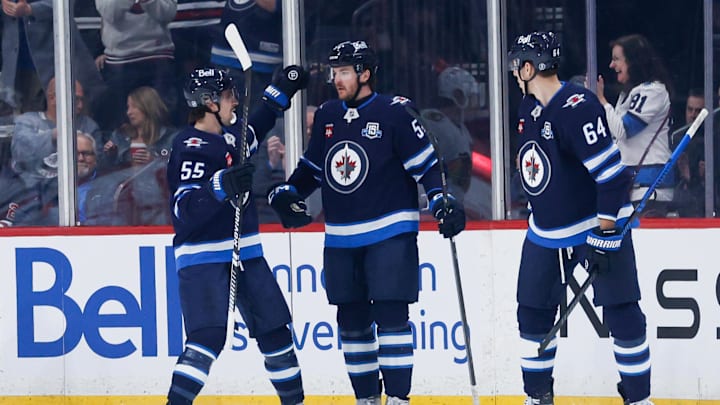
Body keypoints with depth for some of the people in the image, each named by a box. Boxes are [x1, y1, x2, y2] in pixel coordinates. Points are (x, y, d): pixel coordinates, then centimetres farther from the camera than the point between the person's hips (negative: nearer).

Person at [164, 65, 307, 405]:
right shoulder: (190, 148, -17)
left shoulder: (229, 135, 9)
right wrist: (221, 186, -39)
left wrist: (283, 90, 29)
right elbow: (186, 209, -26)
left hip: (245, 252, 9)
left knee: (274, 329, 13)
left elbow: (254, 128, 35)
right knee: (208, 337, -22)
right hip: (203, 258, -9)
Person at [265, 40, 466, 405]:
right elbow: (313, 168, 20)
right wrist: (286, 194, 7)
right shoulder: (326, 116, 10)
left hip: (390, 234, -6)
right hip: (341, 240, 6)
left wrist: (441, 200, -21)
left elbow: (425, 163, -9)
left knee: (390, 314, -10)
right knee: (351, 320, 8)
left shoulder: (394, 113, -8)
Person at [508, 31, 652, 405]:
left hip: (600, 223, -8)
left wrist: (604, 234, -25)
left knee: (621, 314, -6)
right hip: (547, 231, 8)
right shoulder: (529, 108, 5)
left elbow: (612, 172, -26)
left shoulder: (576, 107, -23)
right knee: (533, 313, 8)